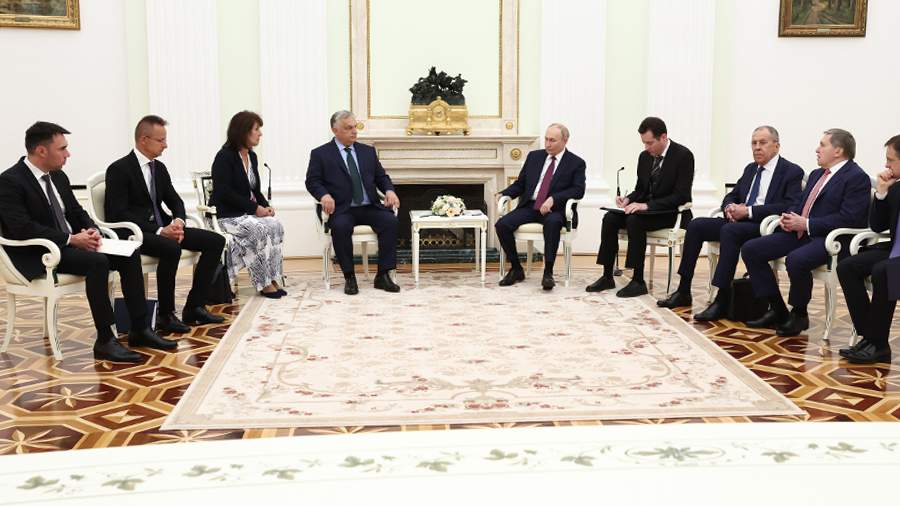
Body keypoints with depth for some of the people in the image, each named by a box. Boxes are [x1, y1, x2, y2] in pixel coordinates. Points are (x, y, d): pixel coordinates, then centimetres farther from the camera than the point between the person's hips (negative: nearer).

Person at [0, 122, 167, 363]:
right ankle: (105, 341, -26)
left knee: (129, 255, -9)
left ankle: (139, 329, -6)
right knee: (97, 262, -32)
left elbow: (76, 212, 18)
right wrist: (71, 239, -24)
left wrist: (91, 230, -6)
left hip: (71, 243, 8)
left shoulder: (58, 176, 12)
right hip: (37, 255, -8)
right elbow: (22, 228, -22)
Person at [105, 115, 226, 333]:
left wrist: (178, 221, -8)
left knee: (216, 241, -6)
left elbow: (175, 201, 17)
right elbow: (118, 214, -17)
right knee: (171, 248, -37)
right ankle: (165, 315, -21)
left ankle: (194, 307, -5)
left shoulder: (159, 168, 14)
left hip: (162, 228, 8)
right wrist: (159, 231, -24)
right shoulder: (119, 169, -9)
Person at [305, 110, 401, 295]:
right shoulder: (320, 154, 6)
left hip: (370, 207, 3)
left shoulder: (368, 151, 18)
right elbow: (312, 181, 1)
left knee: (390, 221, -26)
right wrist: (324, 195, -20)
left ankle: (383, 276, -20)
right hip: (342, 209, -3)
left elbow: (381, 176, 18)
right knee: (340, 226, -36)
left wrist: (389, 190, -4)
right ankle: (349, 277, -20)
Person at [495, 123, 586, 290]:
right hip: (529, 206, 4)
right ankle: (516, 269, -4)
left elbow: (578, 190, -8)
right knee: (502, 224, -20)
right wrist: (504, 194, -2)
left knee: (552, 222, -40)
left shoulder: (576, 163, 3)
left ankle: (548, 272, -29)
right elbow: (520, 183, 17)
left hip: (554, 209, -4)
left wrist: (553, 199, -22)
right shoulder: (534, 156, 15)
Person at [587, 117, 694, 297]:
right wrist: (628, 200, -7)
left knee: (634, 220, -33)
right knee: (610, 218, -17)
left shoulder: (683, 156, -13)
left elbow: (681, 196, -19)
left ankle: (638, 281, -27)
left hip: (671, 212, -7)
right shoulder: (645, 156, 8)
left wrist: (647, 205, -26)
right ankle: (607, 277, -12)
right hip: (645, 208, 7)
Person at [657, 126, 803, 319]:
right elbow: (731, 196, 25)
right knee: (696, 225, -10)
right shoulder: (750, 168, 20)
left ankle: (722, 300, -33)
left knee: (730, 230, -35)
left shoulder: (792, 172, -3)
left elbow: (790, 207, -16)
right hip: (740, 222, 8)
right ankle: (683, 291, -8)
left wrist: (749, 211, -20)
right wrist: (730, 207, -3)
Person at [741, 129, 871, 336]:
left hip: (829, 239, -9)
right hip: (800, 232, 9)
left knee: (795, 260, -37)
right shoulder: (816, 174, 21)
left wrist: (807, 224, -19)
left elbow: (848, 218, -18)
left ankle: (799, 314, -10)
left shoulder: (857, 178, -8)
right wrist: (788, 217, 1)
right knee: (750, 249, -5)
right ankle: (777, 310, 1)